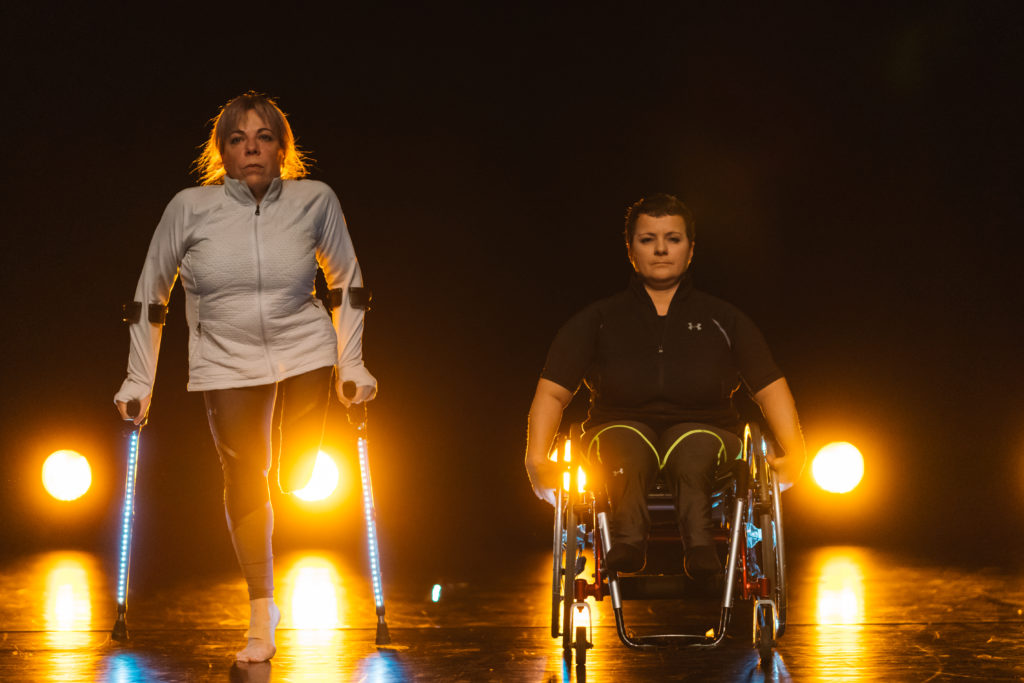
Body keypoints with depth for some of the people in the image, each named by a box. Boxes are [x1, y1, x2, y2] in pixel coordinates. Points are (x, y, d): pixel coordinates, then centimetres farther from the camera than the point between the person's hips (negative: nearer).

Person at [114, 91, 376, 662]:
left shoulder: (316, 201, -8)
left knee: (299, 480, 5)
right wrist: (139, 381, 2)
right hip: (228, 363, -1)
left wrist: (352, 364, 6)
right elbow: (150, 297, 2)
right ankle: (262, 618, 3)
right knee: (244, 481, -6)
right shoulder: (190, 208, -10)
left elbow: (348, 281, 7)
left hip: (307, 356, 1)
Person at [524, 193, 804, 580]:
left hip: (703, 429, 0)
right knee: (626, 444, -37)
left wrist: (794, 453, -1)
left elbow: (770, 388, 14)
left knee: (693, 446, -37)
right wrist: (537, 458, -7)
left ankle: (699, 545, -62)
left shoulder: (723, 320, 17)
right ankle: (629, 539, -63)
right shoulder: (597, 321, 15)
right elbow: (552, 392, 9)